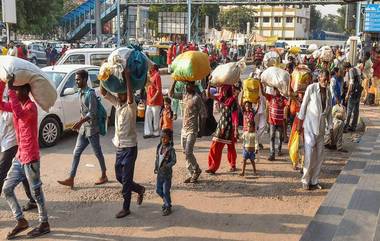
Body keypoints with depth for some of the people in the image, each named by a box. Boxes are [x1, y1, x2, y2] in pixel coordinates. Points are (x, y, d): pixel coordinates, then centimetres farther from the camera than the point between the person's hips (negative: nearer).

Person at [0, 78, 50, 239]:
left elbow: (20, 115, -38)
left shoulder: (31, 106, -18)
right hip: (20, 156, 9)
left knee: (36, 191, 3)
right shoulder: (17, 105, 10)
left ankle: (44, 224, 18)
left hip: (30, 157, -9)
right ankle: (21, 221, 23)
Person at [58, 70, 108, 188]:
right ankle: (71, 179, 8)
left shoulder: (90, 93, -17)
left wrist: (80, 122, -30)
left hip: (91, 128, -8)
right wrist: (80, 123, 18)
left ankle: (104, 176, 22)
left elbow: (92, 113, -22)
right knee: (76, 153, 5)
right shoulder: (81, 93, 9)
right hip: (83, 129, 8)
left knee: (98, 153, 6)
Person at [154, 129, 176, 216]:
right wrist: (156, 167, 4)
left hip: (167, 173, -7)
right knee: (158, 190, 14)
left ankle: (168, 207, 16)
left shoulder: (170, 149, -16)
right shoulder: (159, 147, 3)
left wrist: (167, 166, -26)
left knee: (166, 191, 0)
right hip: (159, 173, 7)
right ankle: (166, 201, 36)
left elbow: (174, 161, -15)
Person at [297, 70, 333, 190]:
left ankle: (314, 181, 16)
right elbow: (304, 105, -6)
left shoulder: (328, 92, 8)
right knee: (309, 152, -9)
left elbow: (329, 110, 13)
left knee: (320, 154, 6)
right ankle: (305, 180, 2)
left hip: (321, 126, 6)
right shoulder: (311, 88, -8)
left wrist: (330, 126, 9)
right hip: (310, 124, -5)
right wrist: (300, 123, -6)